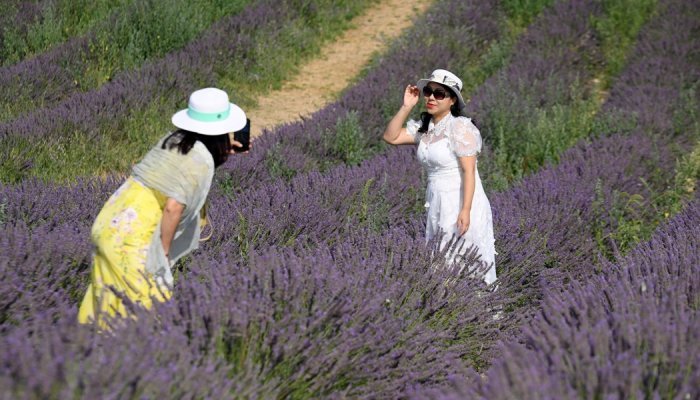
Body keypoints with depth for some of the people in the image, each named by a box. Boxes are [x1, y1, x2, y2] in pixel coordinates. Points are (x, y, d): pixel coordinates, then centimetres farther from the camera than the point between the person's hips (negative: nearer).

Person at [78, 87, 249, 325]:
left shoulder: (173, 140, 11)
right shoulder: (201, 163, -12)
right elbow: (173, 207, -19)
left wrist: (220, 152, 34)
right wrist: (164, 250, -7)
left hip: (109, 222, 8)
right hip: (131, 238, -8)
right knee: (150, 304, -1)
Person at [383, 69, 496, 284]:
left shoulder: (460, 127, -14)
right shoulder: (423, 127, 9)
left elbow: (469, 171, -18)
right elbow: (390, 137, 3)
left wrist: (465, 210, -24)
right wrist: (407, 106, -3)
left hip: (461, 204, -7)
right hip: (438, 203, 7)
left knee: (464, 265, -4)